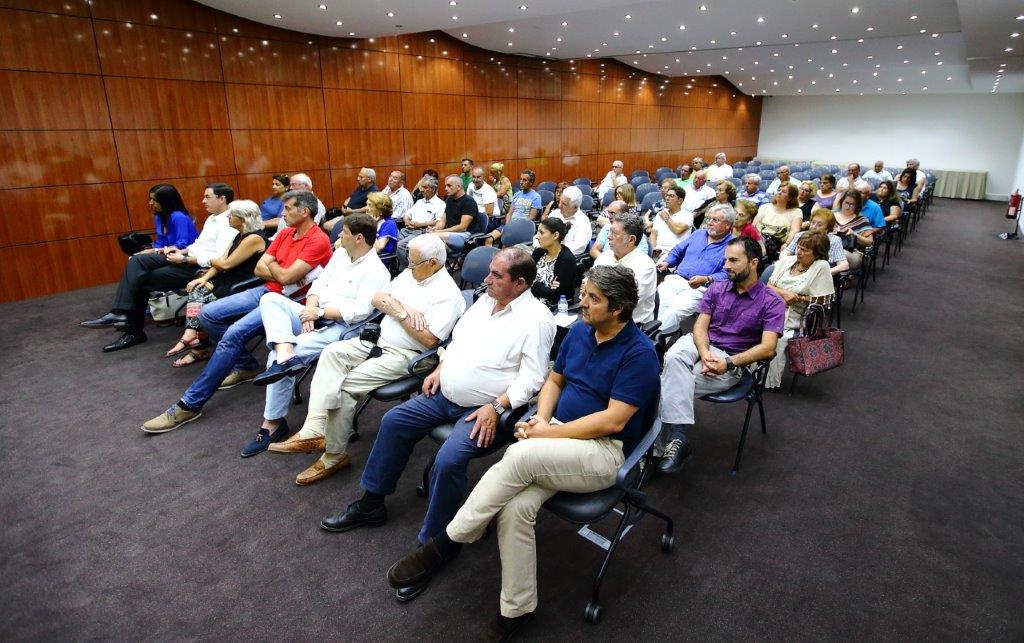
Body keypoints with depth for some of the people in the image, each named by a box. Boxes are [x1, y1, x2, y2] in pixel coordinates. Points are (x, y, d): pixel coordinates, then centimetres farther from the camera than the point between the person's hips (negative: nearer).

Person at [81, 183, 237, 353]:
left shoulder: (228, 224, -15)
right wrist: (182, 251, 4)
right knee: (137, 261, -9)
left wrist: (184, 259, -19)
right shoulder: (212, 218, 18)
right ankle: (121, 313, -11)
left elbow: (220, 259, -25)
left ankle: (134, 331, 3)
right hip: (187, 257, 9)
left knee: (142, 281, -9)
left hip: (198, 267, -9)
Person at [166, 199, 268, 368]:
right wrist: (205, 277, -2)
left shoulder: (254, 238, -16)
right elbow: (223, 261, 13)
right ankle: (190, 335, -22)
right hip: (232, 279, 9)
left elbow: (226, 264, -16)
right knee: (197, 290, -11)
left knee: (206, 300, -19)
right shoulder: (240, 236, 16)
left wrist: (212, 261, 5)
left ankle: (200, 348, -5)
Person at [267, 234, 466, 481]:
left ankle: (334, 456, -3)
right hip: (379, 339, 8)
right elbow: (377, 298, 10)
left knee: (345, 385, -19)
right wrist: (405, 309, -8)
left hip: (404, 356, -8)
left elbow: (429, 339, -21)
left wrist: (399, 311, -12)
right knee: (332, 353, -15)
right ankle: (313, 431, -23)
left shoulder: (448, 294, -14)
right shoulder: (410, 273, 12)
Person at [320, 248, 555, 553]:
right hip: (446, 394, 9)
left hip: (485, 410, -8)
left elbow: (531, 377, -19)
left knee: (448, 460, -28)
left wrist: (496, 408, -25)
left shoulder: (537, 319, -15)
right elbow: (457, 338, 20)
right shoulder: (485, 299, 9)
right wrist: (440, 369, 8)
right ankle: (371, 504, 22)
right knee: (393, 422, 6)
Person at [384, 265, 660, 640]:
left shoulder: (639, 353, -13)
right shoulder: (579, 331, 8)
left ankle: (446, 542, -16)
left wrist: (549, 433, -17)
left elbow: (613, 420, -18)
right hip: (559, 435, 6)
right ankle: (517, 608, -2)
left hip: (605, 451, -6)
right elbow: (554, 381, 17)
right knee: (515, 507, -23)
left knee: (522, 455, -33)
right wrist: (541, 418, -3)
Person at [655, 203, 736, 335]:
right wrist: (667, 262, 10)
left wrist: (706, 279, -24)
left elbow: (726, 274, -8)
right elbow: (678, 251, 30)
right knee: (654, 302, -24)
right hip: (675, 279, 5)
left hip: (700, 288, -5)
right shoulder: (698, 234, 24)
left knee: (675, 310, -32)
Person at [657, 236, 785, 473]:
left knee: (669, 384, -27)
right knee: (673, 357, -34)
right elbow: (700, 326, 3)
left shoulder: (772, 302, -2)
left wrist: (728, 363, -23)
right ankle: (677, 437, -39)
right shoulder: (716, 289, 11)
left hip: (731, 360, -3)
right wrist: (705, 353, -18)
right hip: (700, 345, 4)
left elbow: (767, 348, -11)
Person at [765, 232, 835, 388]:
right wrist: (784, 293, -8)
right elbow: (769, 286, 10)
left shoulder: (821, 267, -3)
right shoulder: (786, 260, 12)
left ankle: (768, 380, -11)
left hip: (794, 317, -5)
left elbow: (822, 301, -7)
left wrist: (797, 298, -8)